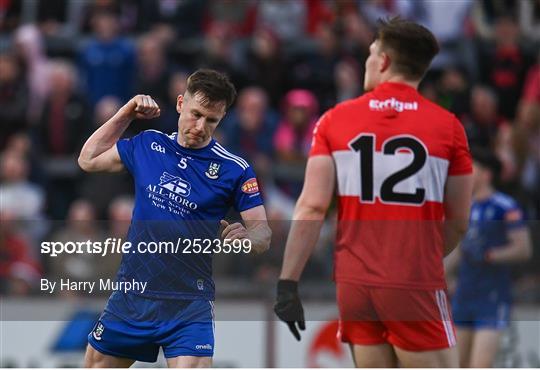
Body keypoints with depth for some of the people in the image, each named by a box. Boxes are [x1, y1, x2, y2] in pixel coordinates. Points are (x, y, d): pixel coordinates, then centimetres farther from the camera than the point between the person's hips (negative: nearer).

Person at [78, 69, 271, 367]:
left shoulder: (234, 169, -7)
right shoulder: (148, 145, 5)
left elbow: (262, 231, -7)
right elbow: (89, 160, 17)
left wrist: (246, 237, -30)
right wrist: (126, 113, 9)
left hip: (190, 306, -4)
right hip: (131, 295, 4)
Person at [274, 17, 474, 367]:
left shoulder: (335, 120, 2)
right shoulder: (448, 126, 0)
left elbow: (311, 208, -5)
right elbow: (458, 223, 3)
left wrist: (288, 283, -4)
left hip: (354, 284, 3)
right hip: (416, 286, -3)